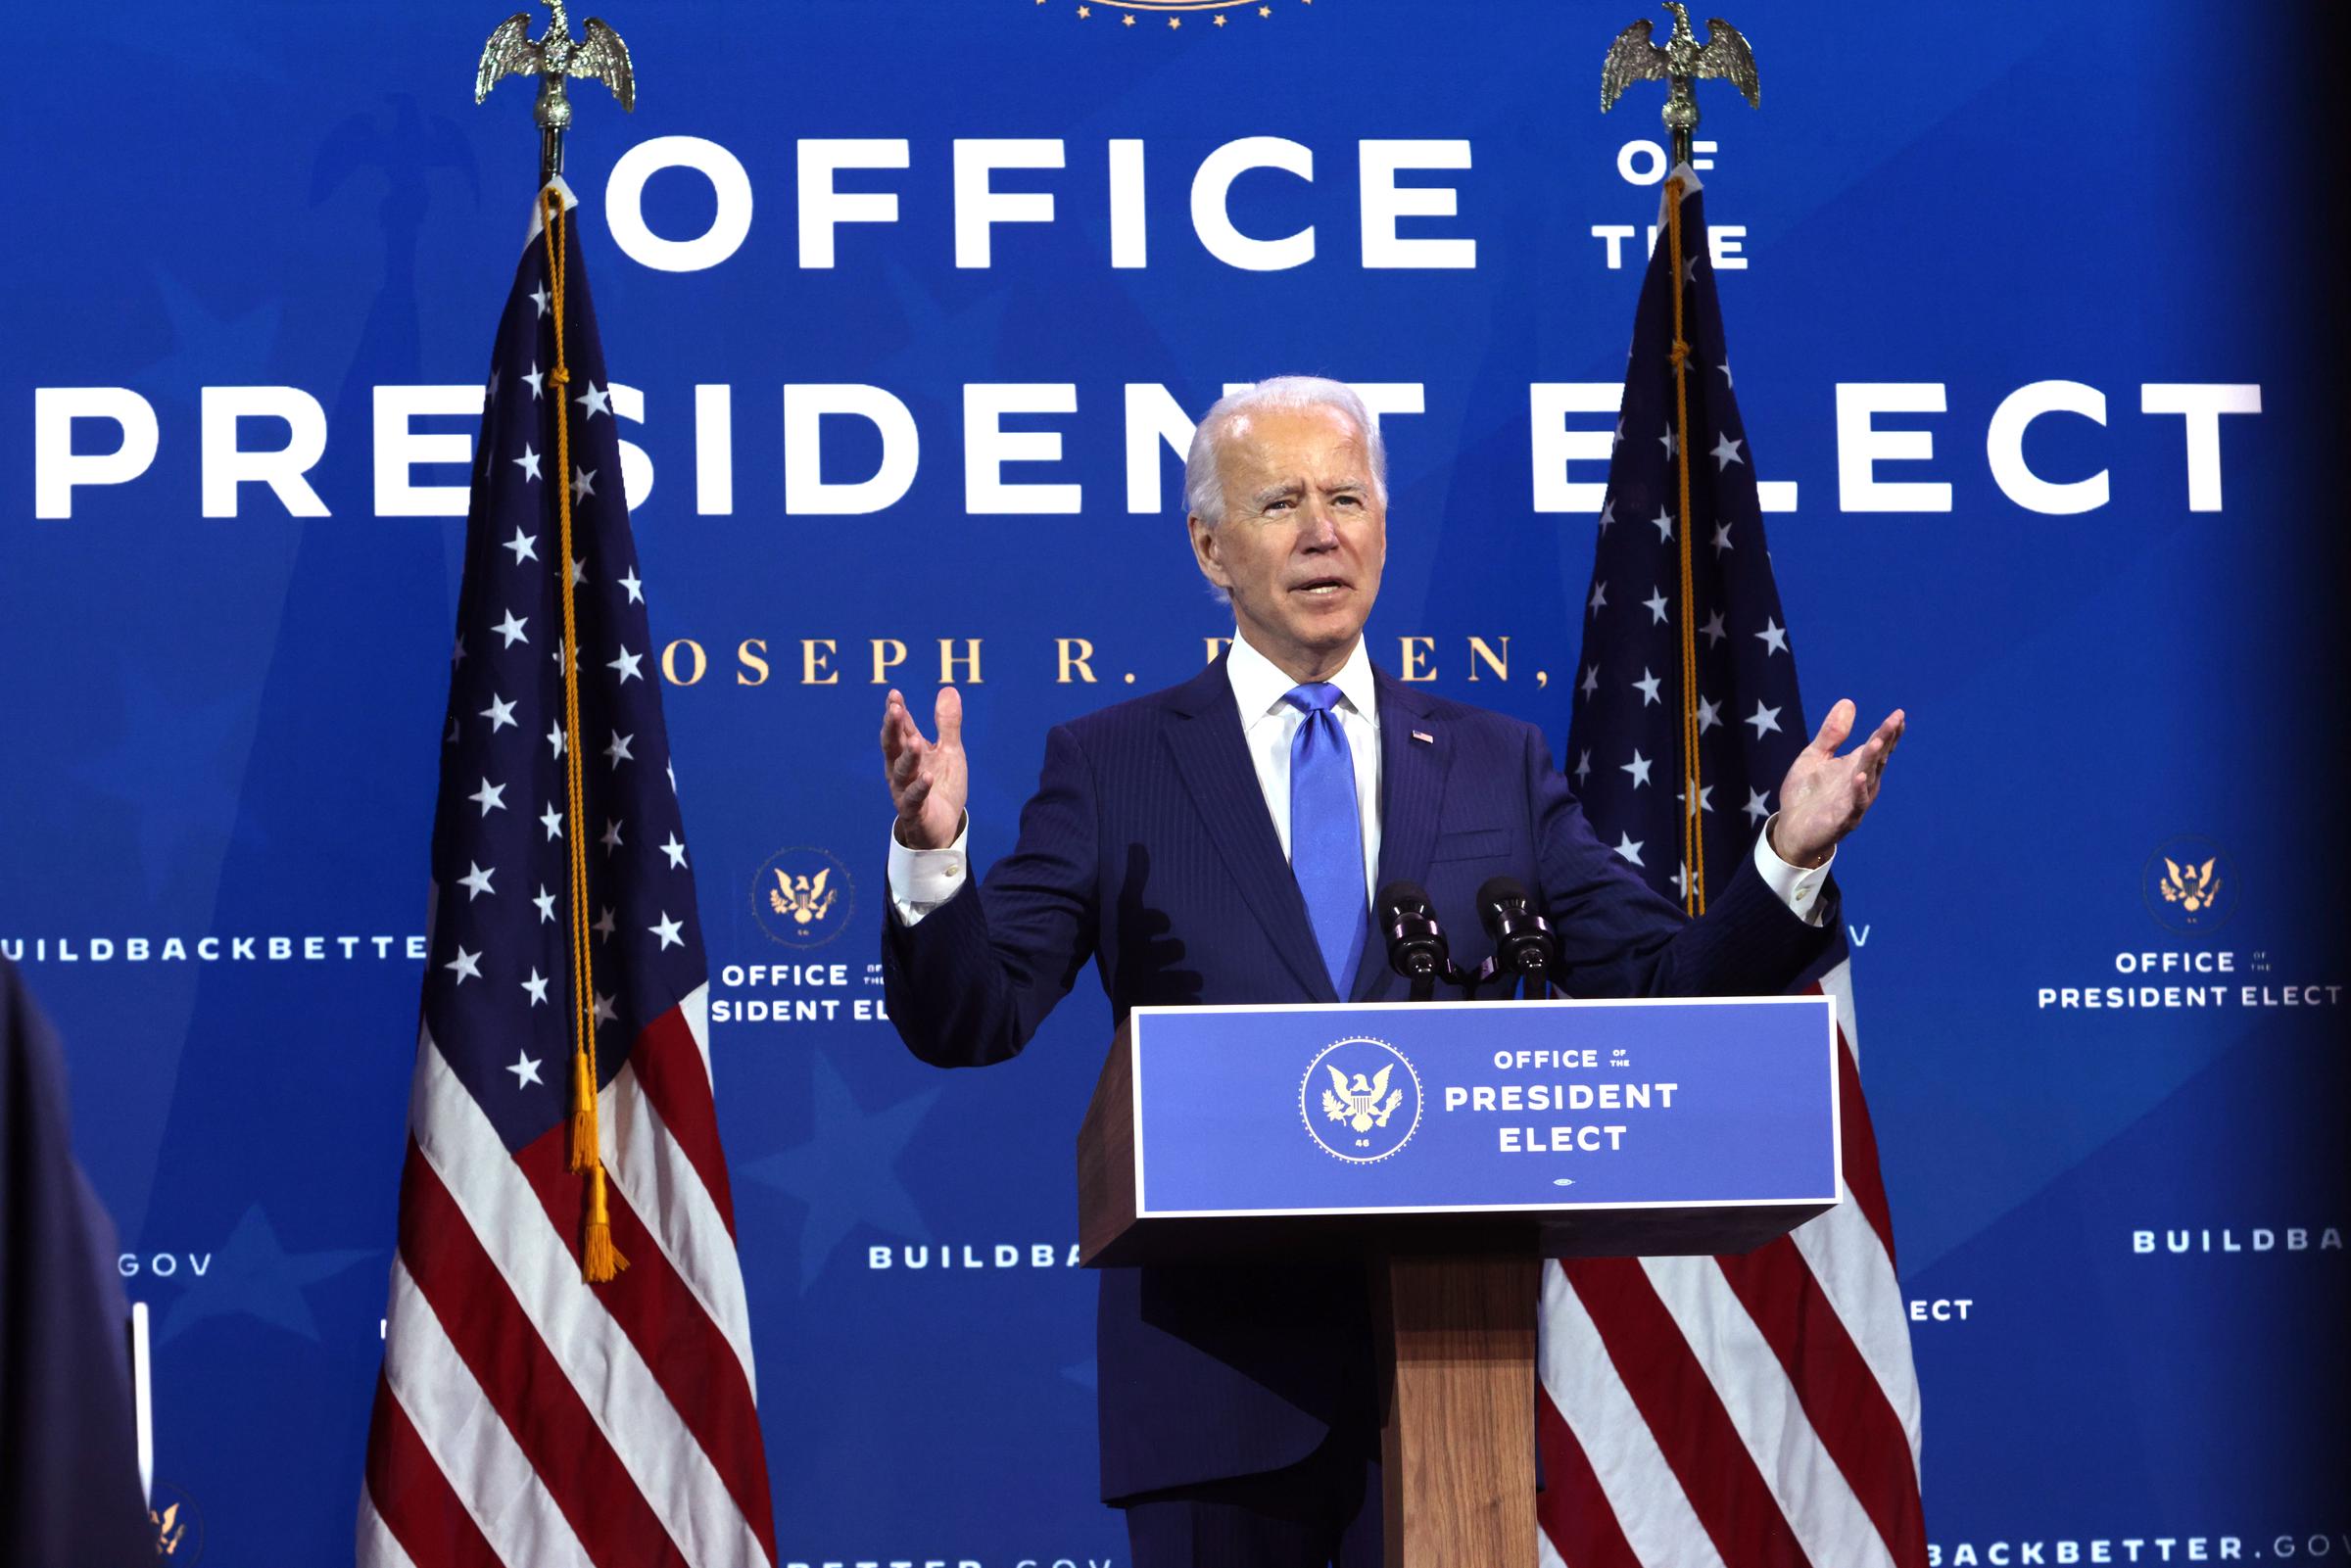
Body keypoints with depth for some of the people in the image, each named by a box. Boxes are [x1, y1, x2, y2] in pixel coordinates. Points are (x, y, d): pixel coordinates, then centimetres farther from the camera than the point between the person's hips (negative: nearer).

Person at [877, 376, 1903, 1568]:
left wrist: (1790, 857, -8)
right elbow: (969, 1022, -2)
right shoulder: (1110, 765, 6)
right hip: (1219, 1368, -1)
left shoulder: (1498, 766, 12)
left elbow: (1663, 992, 8)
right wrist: (932, 854, -20)